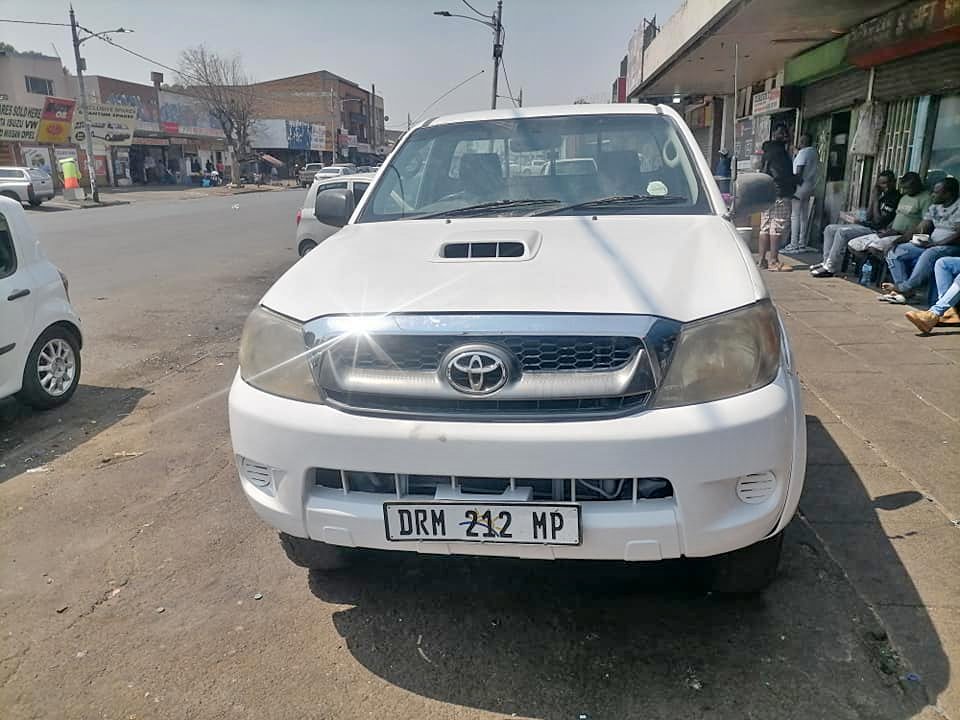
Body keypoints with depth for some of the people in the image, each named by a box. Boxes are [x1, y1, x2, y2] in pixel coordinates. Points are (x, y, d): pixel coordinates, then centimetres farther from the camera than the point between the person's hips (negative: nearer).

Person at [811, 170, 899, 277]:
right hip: (865, 224, 10)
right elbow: (868, 217, 12)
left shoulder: (895, 198, -10)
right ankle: (827, 262, -3)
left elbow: (879, 221, -18)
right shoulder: (883, 195, 17)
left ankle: (830, 268, -27)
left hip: (875, 230, -10)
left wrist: (876, 200, -13)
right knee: (829, 229, 2)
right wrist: (872, 198, 3)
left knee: (842, 232, -30)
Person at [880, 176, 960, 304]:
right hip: (930, 245, 8)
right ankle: (904, 291, -23)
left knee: (929, 255, -41)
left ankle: (905, 287, -32)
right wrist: (900, 239, -3)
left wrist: (933, 244, -24)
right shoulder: (934, 207, 16)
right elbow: (920, 229, 13)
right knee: (894, 253, -9)